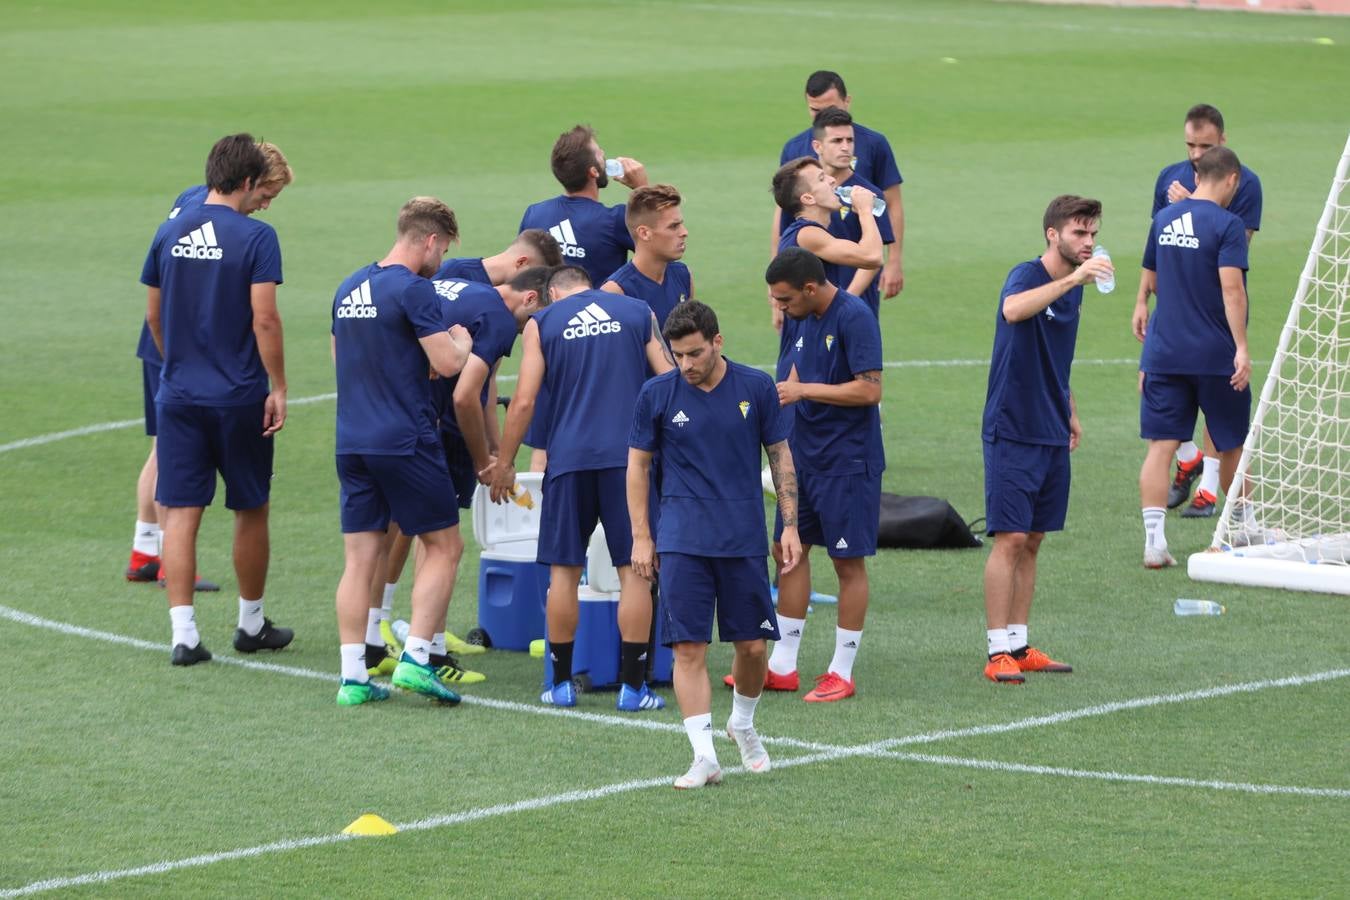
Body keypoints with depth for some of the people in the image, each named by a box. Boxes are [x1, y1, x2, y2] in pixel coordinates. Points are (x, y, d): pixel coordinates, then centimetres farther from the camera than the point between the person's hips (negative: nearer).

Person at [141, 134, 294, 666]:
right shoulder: (255, 237, -10)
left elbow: (154, 315, 12)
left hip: (179, 396, 3)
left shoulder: (170, 233, 4)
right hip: (239, 397, -3)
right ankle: (251, 624, 25)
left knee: (180, 512, 2)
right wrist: (277, 388, -8)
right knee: (250, 510, 13)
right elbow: (264, 319, -16)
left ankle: (183, 632, -5)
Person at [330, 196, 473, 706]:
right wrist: (462, 344, 6)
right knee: (443, 547, 5)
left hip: (352, 443, 7)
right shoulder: (413, 290, -12)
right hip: (405, 442, -7)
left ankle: (353, 677, 3)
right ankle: (415, 658, -6)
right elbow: (446, 363, -15)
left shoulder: (348, 289, 13)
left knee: (360, 558, 6)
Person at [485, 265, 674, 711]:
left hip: (570, 456, 0)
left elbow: (523, 401, 2)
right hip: (630, 453, 0)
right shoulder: (639, 313, 10)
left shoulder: (541, 323, 8)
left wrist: (504, 464, 11)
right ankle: (633, 686, 3)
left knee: (564, 570, 9)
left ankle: (561, 682, 12)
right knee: (634, 570, 4)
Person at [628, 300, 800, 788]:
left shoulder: (757, 387, -1)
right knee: (689, 648, -8)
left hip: (744, 538, 1)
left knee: (753, 645, 5)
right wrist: (641, 537, 1)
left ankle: (743, 724, 32)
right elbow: (638, 463, 5)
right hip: (682, 542, -1)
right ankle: (704, 755, -6)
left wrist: (790, 525, 3)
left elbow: (780, 455, 7)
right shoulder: (657, 394, -2)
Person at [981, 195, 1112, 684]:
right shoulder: (1026, 276, -14)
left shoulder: (1072, 288, 11)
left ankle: (1020, 646, 16)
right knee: (1010, 539, -9)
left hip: (1052, 436, 8)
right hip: (1012, 431, -8)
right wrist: (1070, 279, -46)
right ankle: (998, 653, -6)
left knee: (1032, 540, 11)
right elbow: (1013, 310, -39)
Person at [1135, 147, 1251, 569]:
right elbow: (1231, 287, -20)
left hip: (1163, 354, 4)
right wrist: (1241, 348, -20)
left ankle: (1154, 541, -10)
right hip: (1216, 355, -4)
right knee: (1231, 444, 14)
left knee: (1160, 445, 0)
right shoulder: (1226, 225, -11)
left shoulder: (1163, 219, 7)